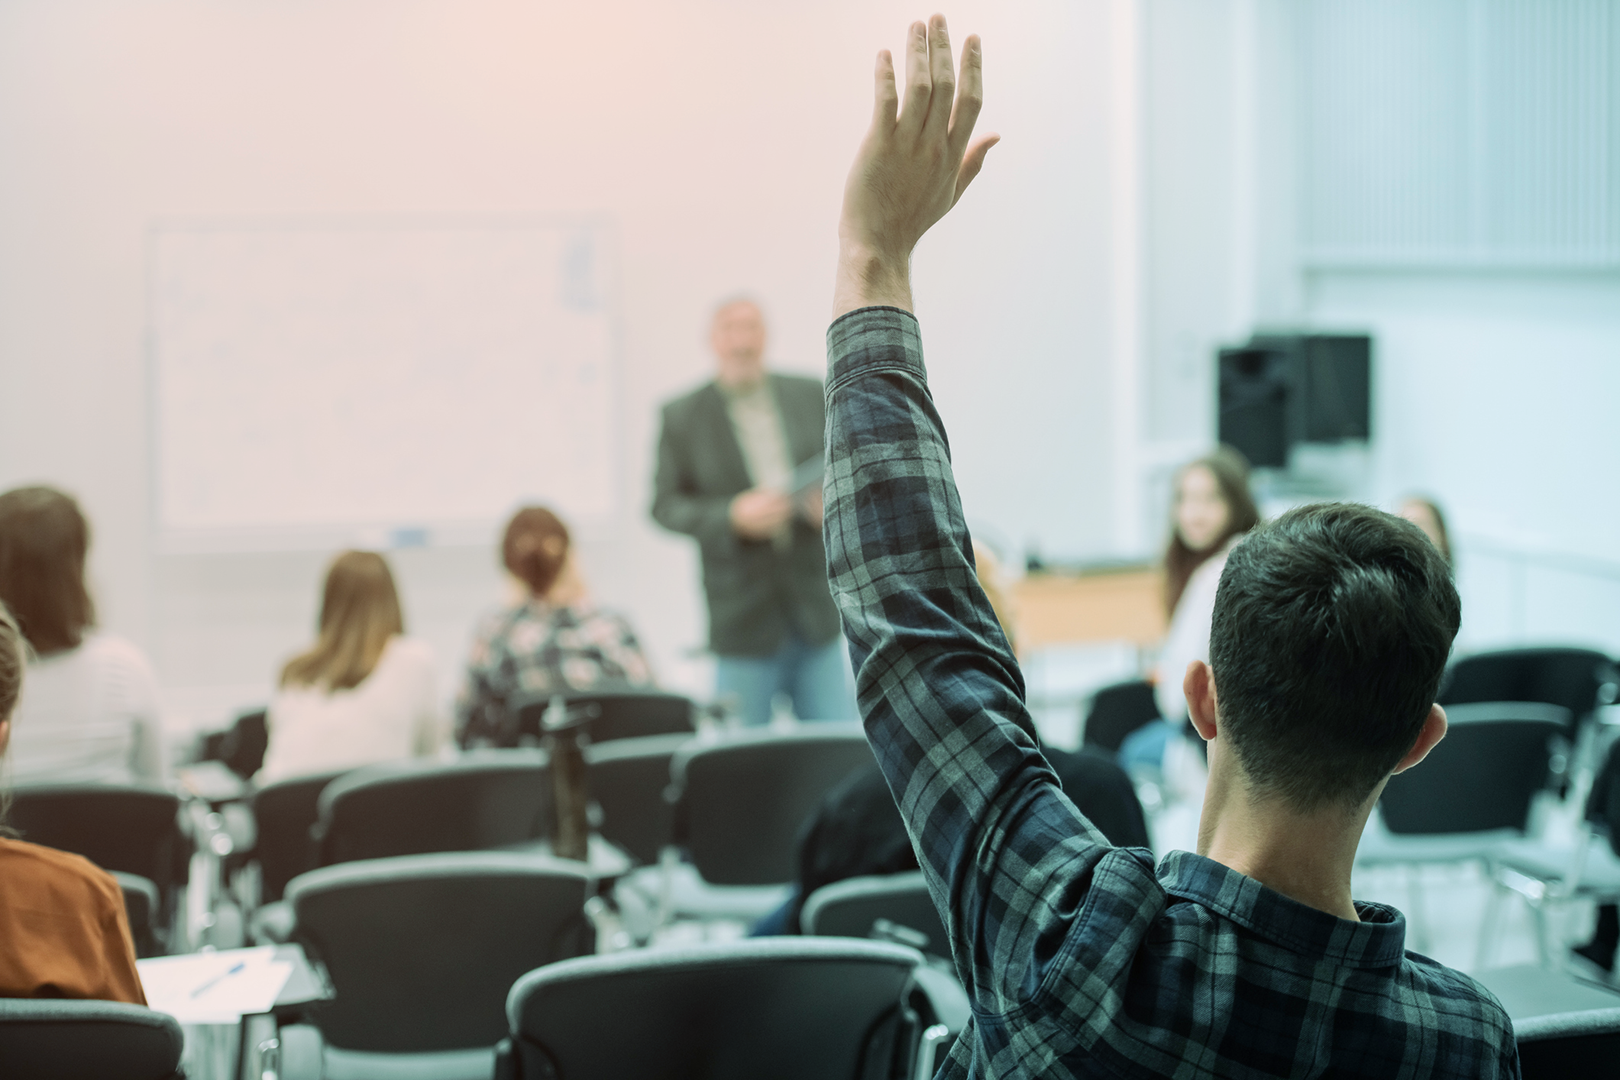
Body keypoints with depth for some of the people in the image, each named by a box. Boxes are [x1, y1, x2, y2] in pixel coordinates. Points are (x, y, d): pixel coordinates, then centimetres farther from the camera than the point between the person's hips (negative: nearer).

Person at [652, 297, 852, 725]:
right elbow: (665, 505, -2)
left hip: (816, 615, 2)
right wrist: (732, 517, -19)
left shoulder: (811, 396, 8)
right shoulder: (682, 416, 0)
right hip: (743, 624, -2)